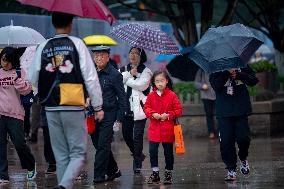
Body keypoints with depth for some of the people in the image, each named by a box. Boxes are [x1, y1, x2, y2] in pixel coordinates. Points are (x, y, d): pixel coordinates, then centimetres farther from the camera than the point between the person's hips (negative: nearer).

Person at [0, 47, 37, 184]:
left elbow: (26, 90, -4)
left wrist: (17, 79, -18)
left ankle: (31, 166, 26)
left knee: (19, 143, -1)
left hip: (14, 113, -2)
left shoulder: (19, 73, 3)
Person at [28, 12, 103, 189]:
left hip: (51, 109, 3)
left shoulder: (43, 47, 4)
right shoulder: (77, 44, -5)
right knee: (78, 154, 2)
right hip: (74, 108, -3)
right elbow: (90, 77, -8)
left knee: (61, 155, 13)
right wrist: (98, 106, -2)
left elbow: (32, 79, 7)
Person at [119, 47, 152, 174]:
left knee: (137, 136, -6)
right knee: (126, 135, 9)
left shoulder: (145, 71, 2)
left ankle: (137, 164, 1)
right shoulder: (123, 70, 14)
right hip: (126, 108, 4)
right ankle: (138, 155, 33)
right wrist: (130, 74, -12)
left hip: (139, 109, -4)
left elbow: (142, 85, -14)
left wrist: (126, 80, -6)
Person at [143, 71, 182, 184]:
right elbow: (146, 108, 8)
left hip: (168, 130, -2)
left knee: (168, 152, 8)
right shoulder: (151, 95, 3)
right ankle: (155, 173, 6)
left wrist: (168, 115, -15)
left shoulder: (172, 95, -4)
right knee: (152, 150, -6)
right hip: (154, 129, 2)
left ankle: (168, 174, 21)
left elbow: (178, 110, -2)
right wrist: (152, 114, -11)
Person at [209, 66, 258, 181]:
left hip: (241, 110, 1)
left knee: (243, 137, -9)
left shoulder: (242, 66, 7)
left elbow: (254, 81, -3)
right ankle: (231, 170, 6)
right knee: (226, 141, -4)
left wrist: (238, 74, -15)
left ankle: (243, 159, 22)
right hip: (224, 112, 0)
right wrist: (227, 72, -20)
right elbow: (216, 85, -13)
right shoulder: (215, 70, 3)